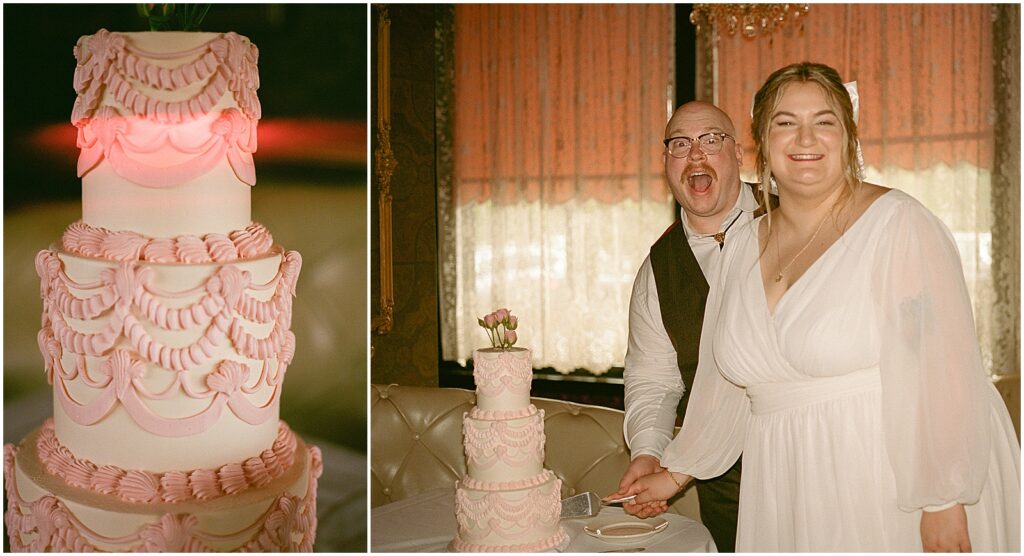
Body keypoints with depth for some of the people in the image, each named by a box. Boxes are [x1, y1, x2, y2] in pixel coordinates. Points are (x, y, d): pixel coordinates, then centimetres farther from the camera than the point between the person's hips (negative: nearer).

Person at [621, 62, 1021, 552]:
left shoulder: (898, 224, -10)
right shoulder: (742, 247, 7)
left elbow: (943, 369, -16)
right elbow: (723, 382, 16)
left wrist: (944, 499, -19)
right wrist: (677, 472, 20)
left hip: (899, 490, -5)